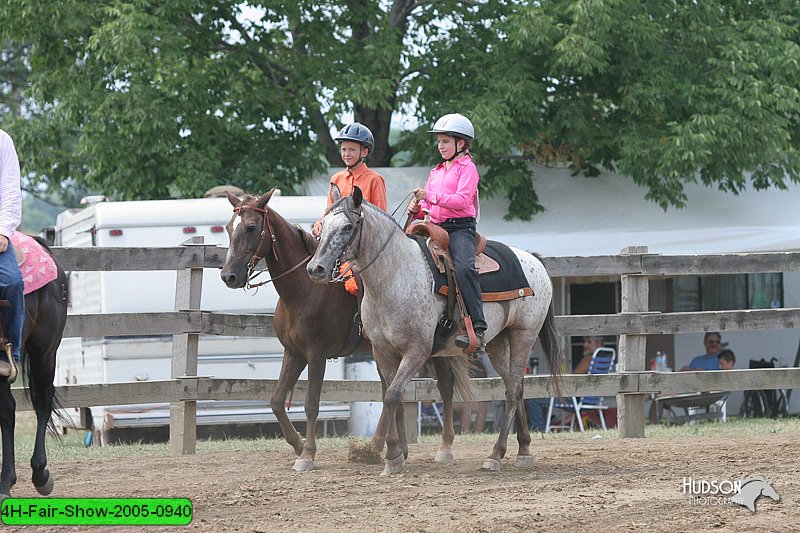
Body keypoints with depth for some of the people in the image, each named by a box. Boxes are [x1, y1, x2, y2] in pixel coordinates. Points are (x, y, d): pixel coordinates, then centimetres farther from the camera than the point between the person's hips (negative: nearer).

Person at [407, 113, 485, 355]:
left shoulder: (467, 168, 2)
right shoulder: (436, 171, 25)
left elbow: (462, 200, -14)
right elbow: (427, 203, 26)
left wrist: (431, 196, -21)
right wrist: (417, 209, 3)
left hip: (461, 228, -8)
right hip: (437, 230, 8)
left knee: (463, 267, -33)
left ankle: (478, 330, -39)